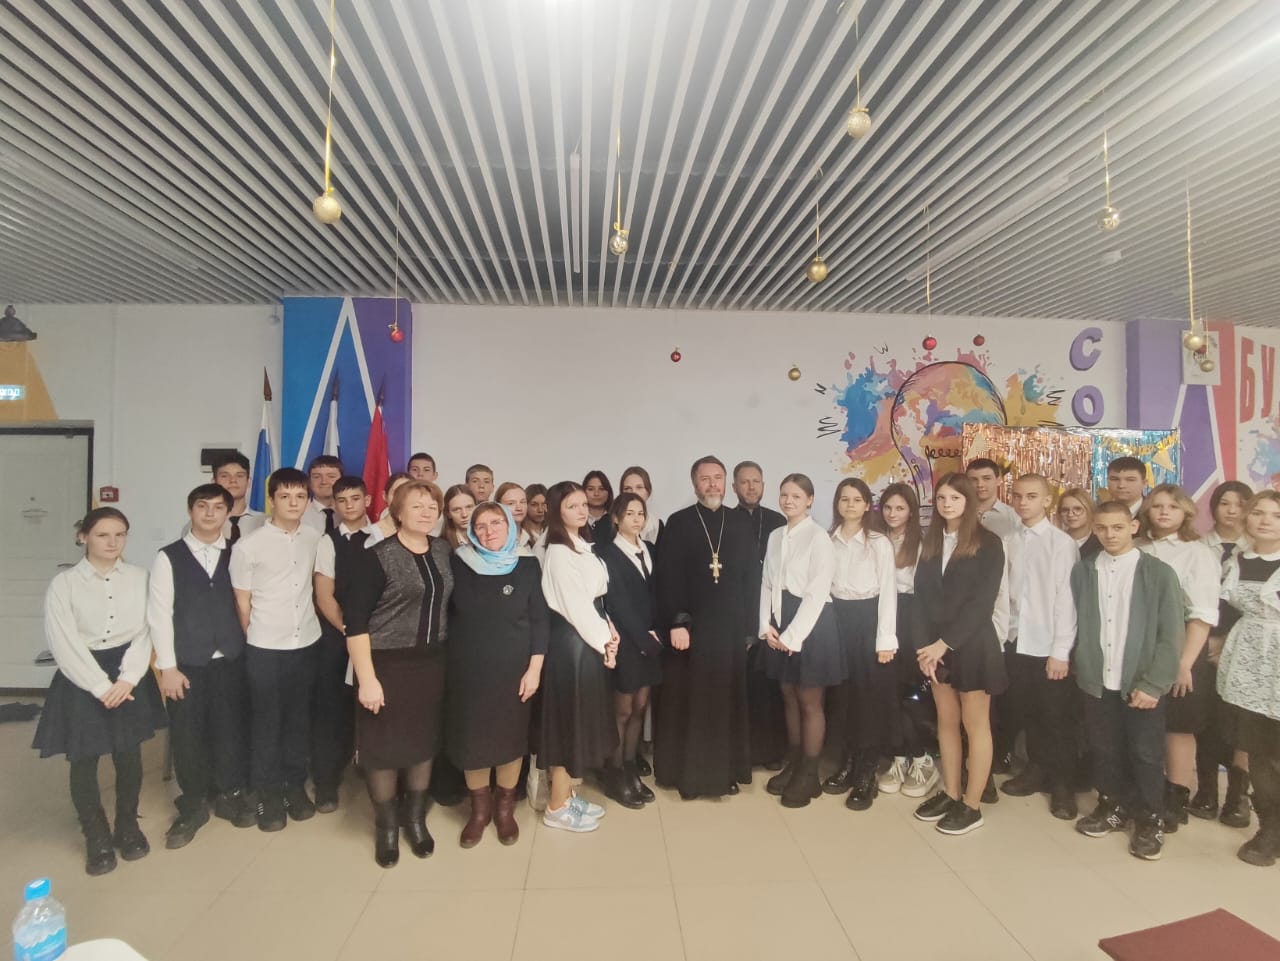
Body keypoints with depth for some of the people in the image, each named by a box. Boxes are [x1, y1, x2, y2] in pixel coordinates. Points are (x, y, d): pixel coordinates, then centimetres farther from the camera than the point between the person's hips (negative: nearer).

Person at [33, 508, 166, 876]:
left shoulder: (139, 578, -2)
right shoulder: (64, 584, -7)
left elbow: (144, 633, -2)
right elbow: (64, 644, -10)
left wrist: (127, 679, -13)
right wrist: (101, 686, -14)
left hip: (129, 676, 2)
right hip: (82, 680, -1)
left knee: (129, 757, 11)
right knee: (84, 763, 7)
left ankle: (128, 825, 34)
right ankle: (97, 837, 29)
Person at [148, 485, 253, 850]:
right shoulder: (168, 557, -1)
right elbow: (159, 614, -3)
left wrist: (249, 649, -5)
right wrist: (167, 666, -8)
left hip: (231, 660, 1)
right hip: (187, 662, -1)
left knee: (231, 729, 9)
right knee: (187, 734, 8)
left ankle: (230, 796, 29)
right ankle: (193, 806, 27)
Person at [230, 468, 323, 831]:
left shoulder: (315, 539, -2)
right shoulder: (249, 546, -10)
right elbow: (242, 603, -2)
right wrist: (257, 641, 4)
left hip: (307, 644, 3)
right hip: (265, 649, -3)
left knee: (299, 719, 14)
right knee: (266, 723, 9)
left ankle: (296, 786, 30)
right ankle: (268, 794, 24)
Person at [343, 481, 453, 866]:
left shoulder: (444, 552, 3)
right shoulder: (376, 558, -13)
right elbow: (355, 621, -15)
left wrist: (449, 655, 8)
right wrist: (366, 678, -18)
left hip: (432, 662, 5)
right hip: (387, 664, -4)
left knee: (425, 739, 14)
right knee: (384, 744, 7)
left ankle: (416, 818, 34)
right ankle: (386, 825, 28)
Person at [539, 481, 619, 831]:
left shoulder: (582, 546, 12)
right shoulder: (558, 552, -16)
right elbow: (575, 604, -19)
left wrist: (608, 629, -1)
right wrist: (604, 639, -12)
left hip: (589, 638, 10)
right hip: (571, 640, -9)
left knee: (581, 716, 16)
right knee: (568, 717, 0)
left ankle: (568, 795, 29)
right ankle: (557, 806, 14)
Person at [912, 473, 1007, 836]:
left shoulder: (988, 544, -8)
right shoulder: (930, 541, 8)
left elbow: (982, 603, -14)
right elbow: (922, 594, 3)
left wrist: (946, 642, -17)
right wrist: (929, 644, -7)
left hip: (972, 644, -5)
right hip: (936, 644, 5)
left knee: (975, 723, 5)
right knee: (946, 721, 13)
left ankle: (972, 805, 15)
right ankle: (950, 794, 25)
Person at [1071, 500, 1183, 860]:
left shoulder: (1159, 573, -4)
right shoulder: (1082, 571, 3)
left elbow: (1171, 637, -6)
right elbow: (1077, 626, 4)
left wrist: (1153, 684, -11)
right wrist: (1082, 670, -3)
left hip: (1141, 685, -2)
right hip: (1097, 683, 3)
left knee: (1145, 755, 9)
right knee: (1104, 750, 13)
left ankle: (1149, 820, 27)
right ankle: (1112, 807, 33)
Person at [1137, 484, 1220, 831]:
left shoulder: (1198, 554, -7)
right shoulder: (1137, 550, 3)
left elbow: (1203, 615, -11)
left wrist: (1185, 663, -15)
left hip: (1179, 652, -3)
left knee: (1177, 725, 7)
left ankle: (1175, 800, 21)